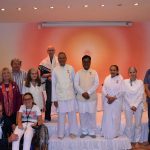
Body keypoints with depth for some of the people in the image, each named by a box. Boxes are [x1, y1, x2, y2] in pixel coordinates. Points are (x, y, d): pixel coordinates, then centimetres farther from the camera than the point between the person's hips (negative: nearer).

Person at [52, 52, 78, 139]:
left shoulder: (71, 68, 1)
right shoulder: (55, 70, 1)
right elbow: (53, 85, 2)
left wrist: (76, 93, 4)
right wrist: (54, 99, 0)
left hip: (71, 96, 1)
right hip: (60, 97, 0)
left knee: (72, 115, 6)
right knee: (61, 116, 4)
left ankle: (73, 132, 21)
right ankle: (61, 134, 18)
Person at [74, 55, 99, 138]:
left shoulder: (94, 72, 4)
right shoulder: (78, 73, 5)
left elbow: (96, 84, -5)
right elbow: (76, 84, -2)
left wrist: (88, 93, -15)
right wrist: (83, 93, -14)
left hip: (92, 97, 0)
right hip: (81, 97, 1)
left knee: (92, 115, 3)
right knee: (83, 115, 6)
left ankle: (92, 132, 16)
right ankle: (84, 132, 20)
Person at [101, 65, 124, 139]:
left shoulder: (120, 79, -5)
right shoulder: (107, 78, 6)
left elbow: (121, 91, -10)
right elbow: (103, 89, 2)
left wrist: (114, 98, -14)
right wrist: (108, 97, -13)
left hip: (117, 101, -3)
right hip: (107, 101, 3)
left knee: (115, 117, 0)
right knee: (107, 117, 7)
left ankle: (115, 133, 12)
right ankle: (106, 133, 18)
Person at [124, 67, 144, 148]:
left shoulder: (140, 82, -2)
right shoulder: (125, 82, -3)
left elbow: (141, 95, -6)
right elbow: (125, 95, -5)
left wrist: (135, 105, -13)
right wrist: (131, 106, -9)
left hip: (138, 106, 1)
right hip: (128, 106, 0)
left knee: (138, 124, 7)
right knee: (128, 124, 5)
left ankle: (137, 141, 20)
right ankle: (129, 141, 18)